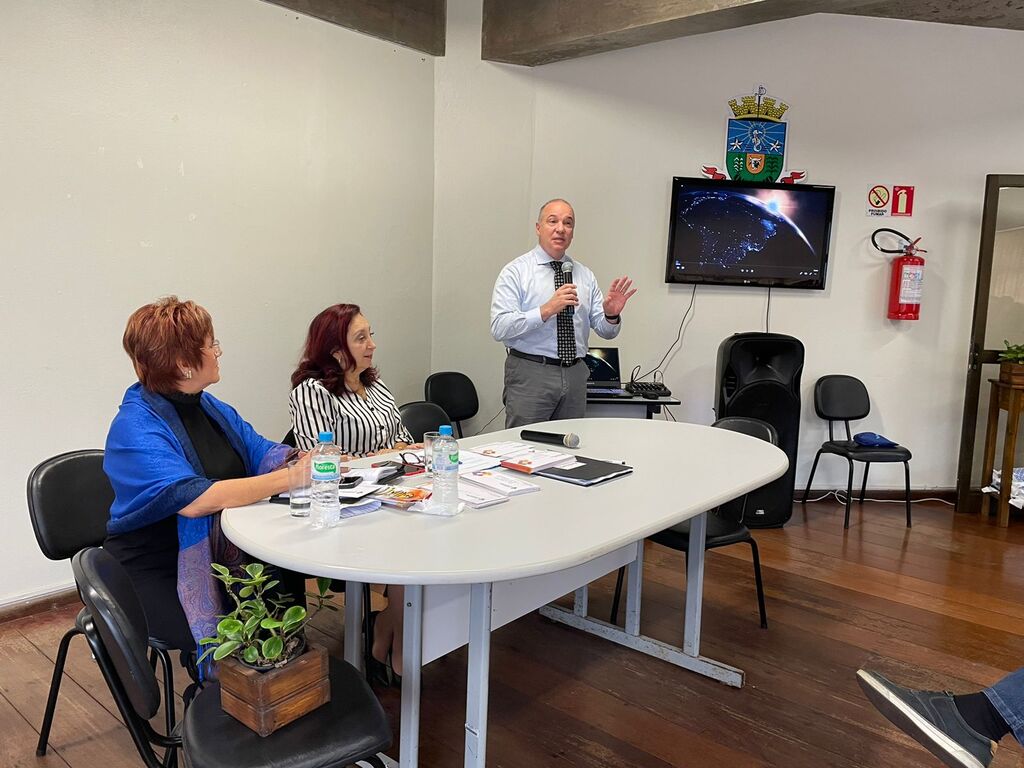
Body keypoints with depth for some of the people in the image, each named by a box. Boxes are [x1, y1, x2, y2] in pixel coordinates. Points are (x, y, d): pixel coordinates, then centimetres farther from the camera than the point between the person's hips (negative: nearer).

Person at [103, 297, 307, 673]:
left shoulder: (211, 408, 8)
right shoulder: (135, 429, -19)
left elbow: (263, 452, 7)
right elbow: (194, 498, -31)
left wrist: (302, 459, -15)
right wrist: (288, 478, -32)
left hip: (221, 555, 7)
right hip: (157, 574, -7)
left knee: (289, 587, -16)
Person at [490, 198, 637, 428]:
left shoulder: (585, 275, 11)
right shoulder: (515, 271, -4)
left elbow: (605, 331, 8)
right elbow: (499, 327, -16)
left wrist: (611, 315, -14)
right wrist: (547, 310, -24)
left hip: (575, 375, 5)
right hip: (530, 374, -4)